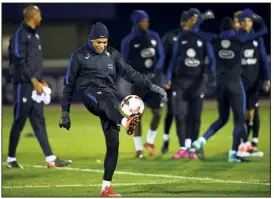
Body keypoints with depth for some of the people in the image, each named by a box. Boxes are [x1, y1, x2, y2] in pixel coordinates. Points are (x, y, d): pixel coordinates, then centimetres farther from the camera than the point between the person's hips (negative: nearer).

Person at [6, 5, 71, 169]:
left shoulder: (35, 35, 16)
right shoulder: (20, 35, -12)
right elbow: (20, 62, -17)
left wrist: (40, 81, 12)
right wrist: (34, 81, -19)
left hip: (34, 85, 9)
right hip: (24, 85, -9)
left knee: (39, 122, 6)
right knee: (19, 123, -1)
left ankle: (50, 159, 3)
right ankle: (11, 159, 9)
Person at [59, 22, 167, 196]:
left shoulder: (112, 54, 14)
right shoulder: (79, 56, 5)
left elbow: (129, 73, 11)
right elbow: (69, 84, 9)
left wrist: (151, 86, -1)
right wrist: (65, 111, 7)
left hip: (109, 98, 4)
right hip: (89, 95, -4)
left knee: (113, 143, -6)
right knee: (106, 100, -41)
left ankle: (106, 187, 2)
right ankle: (126, 123, -74)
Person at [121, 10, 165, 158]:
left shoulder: (154, 37, 6)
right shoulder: (128, 41, -6)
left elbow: (161, 56, 8)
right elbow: (125, 63, -4)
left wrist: (155, 71, -8)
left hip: (154, 80, 4)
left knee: (157, 113, 2)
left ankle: (150, 141, 24)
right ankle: (138, 148, 6)